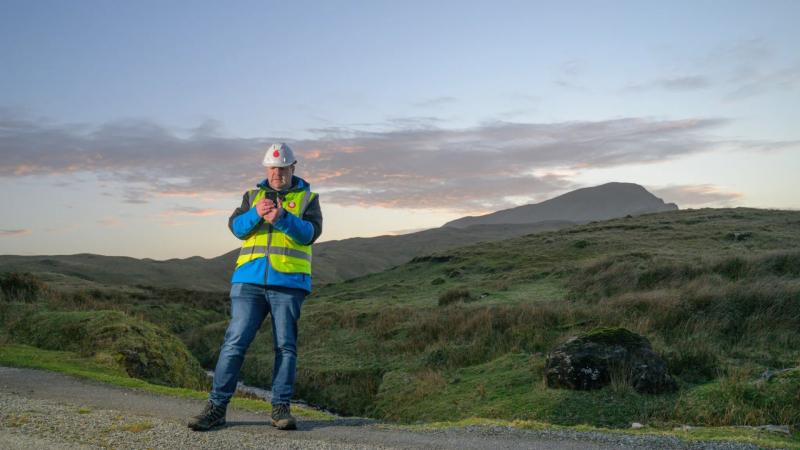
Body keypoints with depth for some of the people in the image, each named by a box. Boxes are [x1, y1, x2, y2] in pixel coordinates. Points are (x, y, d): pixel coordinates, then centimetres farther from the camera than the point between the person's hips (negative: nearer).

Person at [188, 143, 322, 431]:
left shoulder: (307, 198, 10)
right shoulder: (253, 195, 18)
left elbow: (310, 233, -5)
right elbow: (236, 227, 5)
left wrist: (282, 218, -21)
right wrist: (256, 214, -15)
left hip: (288, 282, -1)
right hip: (249, 280, 2)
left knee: (285, 345, 1)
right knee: (235, 341, -4)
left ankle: (281, 409, 9)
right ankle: (216, 407, 1)